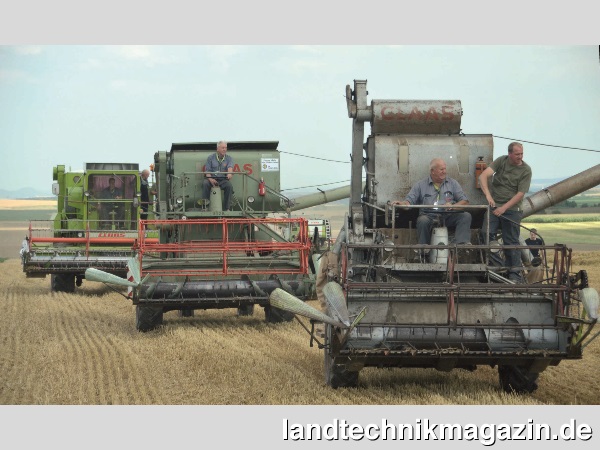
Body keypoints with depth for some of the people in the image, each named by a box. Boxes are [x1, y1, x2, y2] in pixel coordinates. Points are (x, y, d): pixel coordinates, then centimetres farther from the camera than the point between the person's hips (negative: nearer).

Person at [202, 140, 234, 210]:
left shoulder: (228, 158, 5)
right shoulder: (211, 157, 4)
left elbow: (230, 167, -15)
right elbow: (207, 171, -1)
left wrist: (229, 173, -41)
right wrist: (210, 179, -22)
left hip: (223, 180, 0)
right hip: (212, 179, 0)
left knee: (229, 186, -29)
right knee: (205, 184, -30)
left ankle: (226, 208, -20)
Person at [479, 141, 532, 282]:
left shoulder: (526, 170, -5)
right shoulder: (501, 161, -1)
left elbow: (520, 194, -10)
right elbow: (483, 176, -12)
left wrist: (504, 207, -18)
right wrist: (488, 195, -27)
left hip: (512, 209, -2)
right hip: (494, 206, 2)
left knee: (511, 241, -1)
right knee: (487, 234, -10)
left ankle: (514, 273, 6)